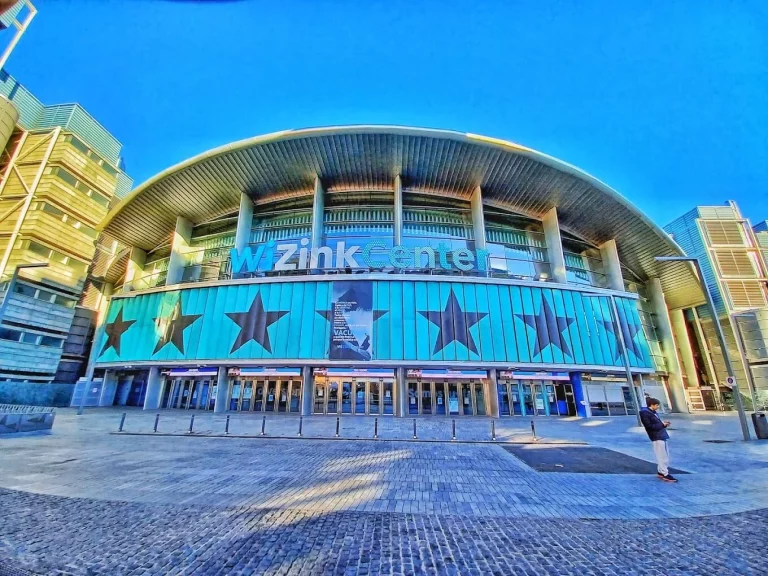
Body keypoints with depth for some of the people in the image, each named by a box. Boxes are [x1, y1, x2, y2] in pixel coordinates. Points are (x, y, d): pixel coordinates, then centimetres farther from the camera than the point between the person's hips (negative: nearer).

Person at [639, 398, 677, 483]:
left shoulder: (653, 412, 15)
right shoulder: (645, 413, -15)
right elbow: (649, 426, -18)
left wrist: (663, 423, 3)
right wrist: (662, 425, -12)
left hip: (662, 436, 10)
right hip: (656, 437, -10)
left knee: (665, 455, 14)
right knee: (662, 456, -6)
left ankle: (661, 472, 23)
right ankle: (665, 474, 0)